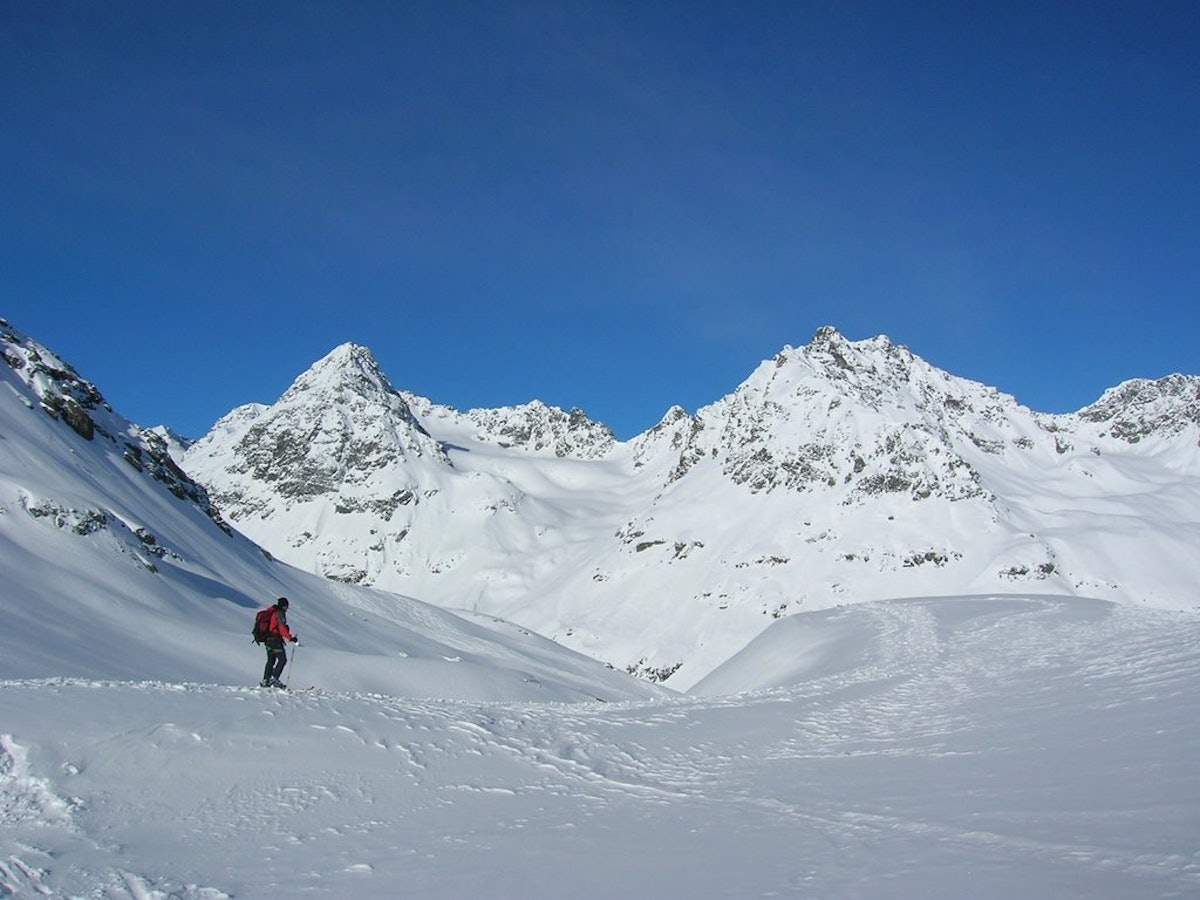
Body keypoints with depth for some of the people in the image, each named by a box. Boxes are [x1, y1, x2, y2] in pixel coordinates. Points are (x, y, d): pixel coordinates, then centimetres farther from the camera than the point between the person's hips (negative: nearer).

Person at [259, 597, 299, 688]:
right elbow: (282, 628, -23)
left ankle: (265, 681, 16)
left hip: (268, 639, 9)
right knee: (282, 659, -5)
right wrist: (290, 637, -26)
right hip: (275, 640, -9)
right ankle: (274, 679, -12)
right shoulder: (280, 613, -12)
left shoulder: (270, 611, 13)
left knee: (271, 661, 16)